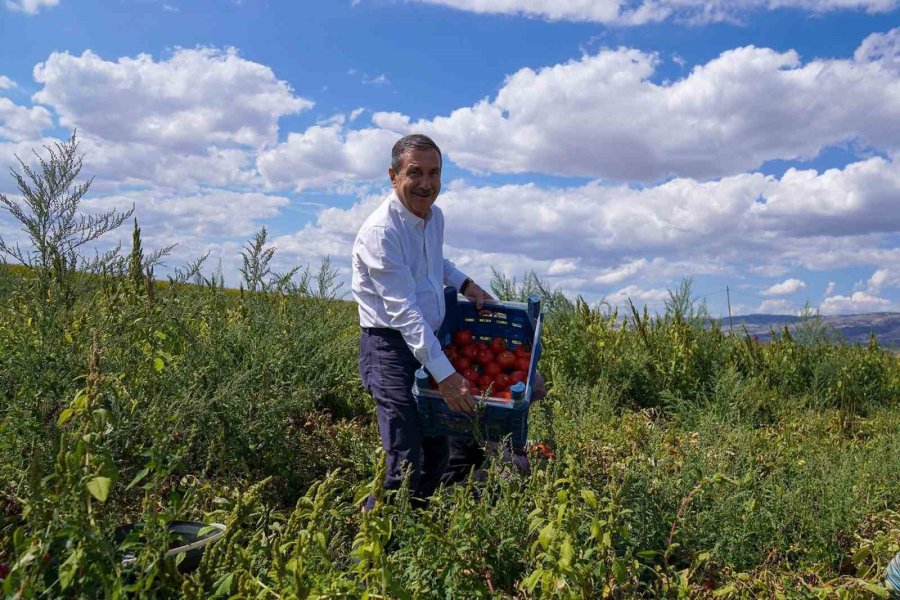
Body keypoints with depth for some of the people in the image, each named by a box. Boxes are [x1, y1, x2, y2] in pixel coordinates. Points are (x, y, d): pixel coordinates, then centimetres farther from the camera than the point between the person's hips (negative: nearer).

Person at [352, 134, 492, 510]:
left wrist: (464, 283, 13)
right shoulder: (380, 231, -20)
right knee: (406, 465, -14)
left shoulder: (435, 216, 6)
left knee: (438, 454, 16)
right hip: (391, 347, -8)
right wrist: (444, 373, -27)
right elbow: (403, 310, -25)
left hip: (428, 341, 9)